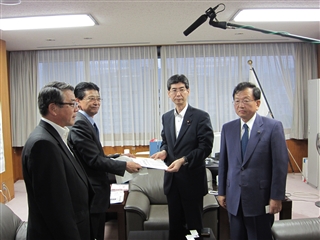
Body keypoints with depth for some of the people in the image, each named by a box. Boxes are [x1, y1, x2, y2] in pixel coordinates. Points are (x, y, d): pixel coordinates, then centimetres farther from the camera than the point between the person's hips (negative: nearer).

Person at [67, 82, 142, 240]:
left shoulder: (88, 123, 11)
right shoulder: (79, 124, -20)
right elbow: (94, 160, -23)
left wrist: (120, 157, 10)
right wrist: (125, 166, -18)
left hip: (95, 191, 10)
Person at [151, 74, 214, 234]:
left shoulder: (201, 117, -10)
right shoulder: (166, 117, 8)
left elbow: (206, 147, -14)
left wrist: (183, 160, -24)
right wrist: (164, 151, -4)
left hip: (192, 179, -5)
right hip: (171, 179, 5)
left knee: (194, 226, 10)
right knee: (174, 225, 17)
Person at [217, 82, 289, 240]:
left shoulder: (273, 126, -7)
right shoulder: (227, 128, 5)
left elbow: (281, 163, -8)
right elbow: (223, 162, 8)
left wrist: (276, 197, -9)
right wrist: (221, 191, 8)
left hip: (260, 198, -3)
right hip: (234, 198, 4)